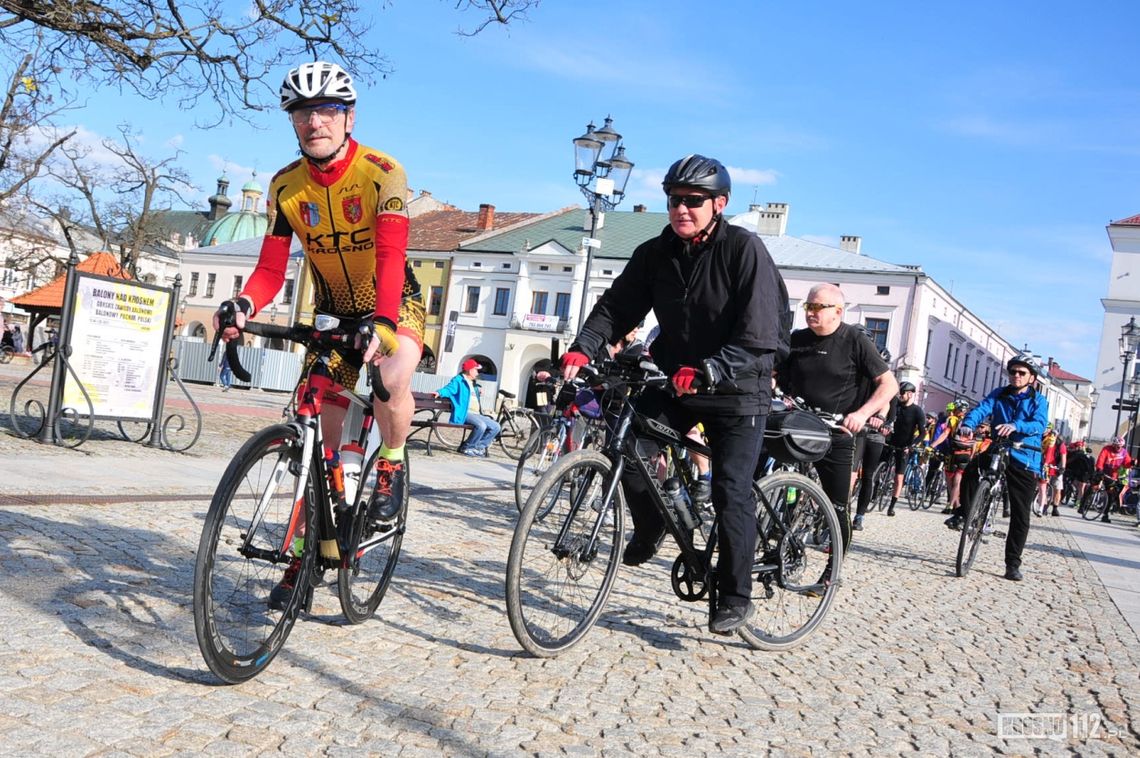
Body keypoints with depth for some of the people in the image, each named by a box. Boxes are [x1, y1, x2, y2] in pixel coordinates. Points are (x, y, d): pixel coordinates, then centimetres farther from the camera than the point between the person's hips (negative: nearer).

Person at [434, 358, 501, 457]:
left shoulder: (474, 384, 27)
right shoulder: (459, 380, 1)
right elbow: (449, 388, -15)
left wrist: (479, 393, 17)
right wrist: (440, 392, -36)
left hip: (477, 414, 9)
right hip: (465, 413, -9)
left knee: (496, 427, 1)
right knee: (481, 426, -33)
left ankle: (478, 446, 5)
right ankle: (467, 447, -14)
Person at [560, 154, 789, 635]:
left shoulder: (744, 249, -16)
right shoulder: (655, 253, -1)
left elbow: (759, 335, -24)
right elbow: (616, 306, -3)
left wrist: (710, 371, -38)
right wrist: (583, 349, -21)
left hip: (736, 389, -5)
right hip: (674, 381, 5)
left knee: (730, 491, -8)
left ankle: (736, 598, 9)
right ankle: (650, 529, 19)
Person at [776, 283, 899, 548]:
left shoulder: (856, 341, -5)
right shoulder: (797, 339, 7)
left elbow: (890, 384, -7)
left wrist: (862, 414, -21)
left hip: (835, 437, -3)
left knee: (836, 510, 0)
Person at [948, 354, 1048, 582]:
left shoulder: (1039, 400, 4)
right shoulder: (999, 394, 9)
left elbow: (1039, 424, -15)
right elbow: (980, 409, -8)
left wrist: (1015, 426, -37)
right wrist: (967, 424, -32)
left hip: (1024, 461, -1)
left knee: (1020, 515, -1)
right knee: (971, 468, -32)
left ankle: (1013, 564, 9)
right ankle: (964, 512, -10)